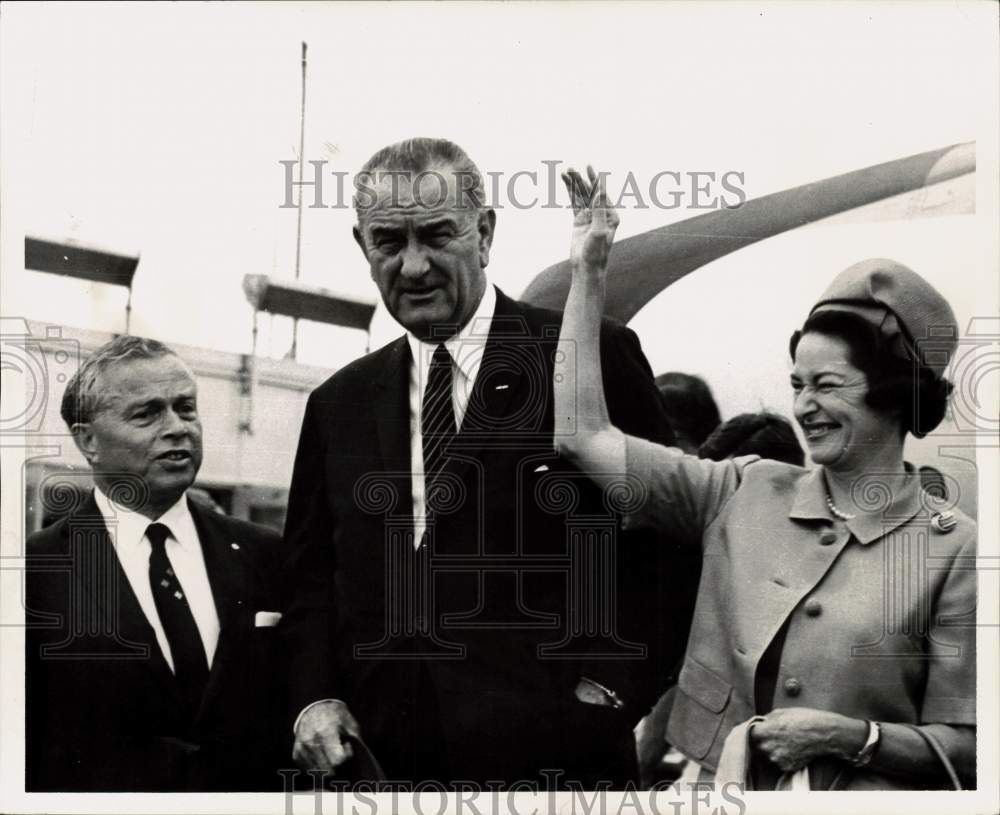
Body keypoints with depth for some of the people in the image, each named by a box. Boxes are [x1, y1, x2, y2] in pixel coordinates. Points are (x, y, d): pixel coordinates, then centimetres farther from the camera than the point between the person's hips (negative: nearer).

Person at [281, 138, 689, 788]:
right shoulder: (338, 405, 12)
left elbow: (670, 547, -4)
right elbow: (310, 580, 15)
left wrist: (609, 687, -11)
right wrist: (313, 698, 1)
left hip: (549, 753, -4)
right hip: (380, 755, 4)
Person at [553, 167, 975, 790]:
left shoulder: (954, 549, -10)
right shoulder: (745, 493, -1)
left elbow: (965, 748, -7)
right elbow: (583, 435, -6)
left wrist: (851, 736, -22)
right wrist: (588, 272, -8)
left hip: (863, 797, -3)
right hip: (719, 784, 3)